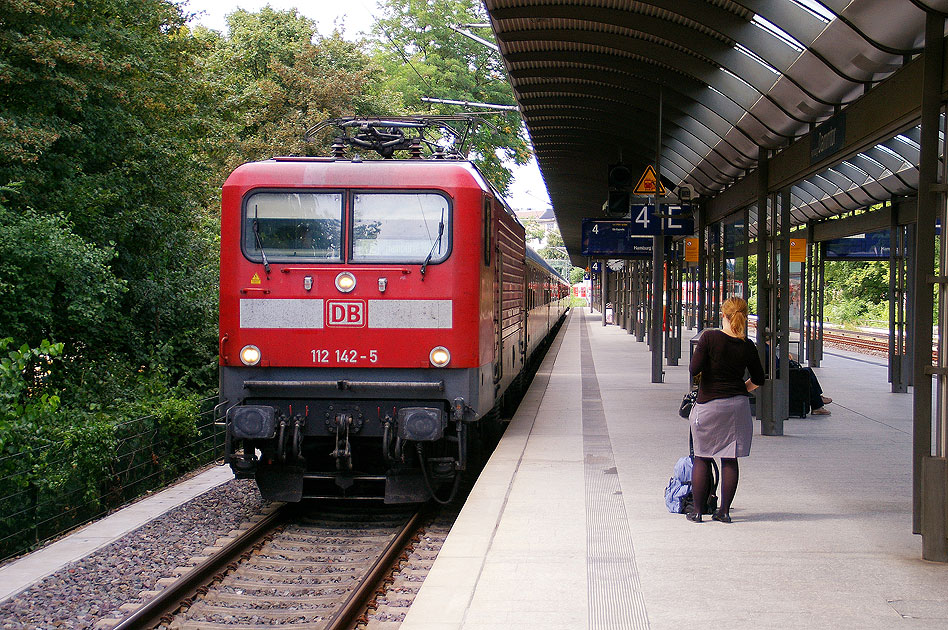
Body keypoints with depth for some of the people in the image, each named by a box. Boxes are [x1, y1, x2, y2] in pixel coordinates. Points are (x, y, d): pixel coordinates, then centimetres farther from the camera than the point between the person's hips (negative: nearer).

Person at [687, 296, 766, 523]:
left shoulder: (709, 337, -13)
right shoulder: (747, 346, -1)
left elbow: (694, 369, -15)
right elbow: (758, 380, 8)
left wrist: (698, 350, 5)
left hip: (709, 404, -3)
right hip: (738, 406, 3)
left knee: (701, 458, 9)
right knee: (730, 460, 10)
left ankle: (697, 511, 11)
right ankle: (724, 511, 13)